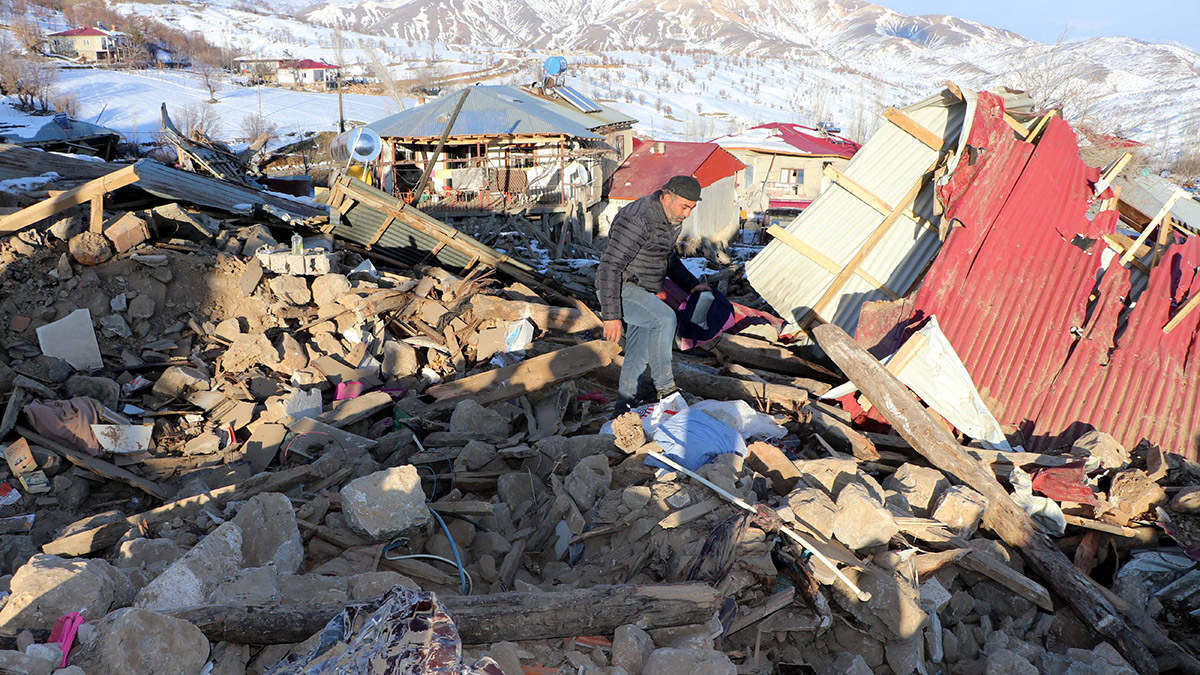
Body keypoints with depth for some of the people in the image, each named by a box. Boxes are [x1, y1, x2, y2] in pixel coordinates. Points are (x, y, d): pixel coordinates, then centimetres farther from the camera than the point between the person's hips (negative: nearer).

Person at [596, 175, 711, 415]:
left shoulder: (672, 219, 5)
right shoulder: (638, 220, -26)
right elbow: (610, 266, -28)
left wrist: (692, 284, 15)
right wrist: (611, 315, -31)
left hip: (642, 292, 10)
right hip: (619, 291, -10)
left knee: (638, 355, 14)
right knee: (665, 318, -30)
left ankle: (623, 408, 28)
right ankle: (665, 386, -16)